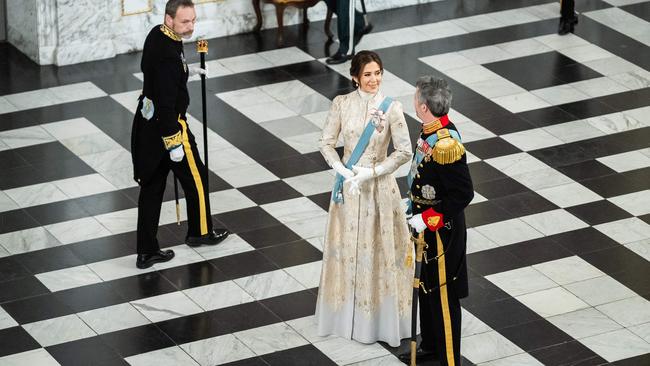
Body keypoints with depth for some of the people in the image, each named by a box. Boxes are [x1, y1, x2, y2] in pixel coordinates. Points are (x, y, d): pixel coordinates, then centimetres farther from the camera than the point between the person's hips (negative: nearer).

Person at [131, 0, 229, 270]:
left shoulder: (157, 34, -2)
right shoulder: (168, 57, -30)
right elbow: (166, 103, -28)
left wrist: (184, 70, 22)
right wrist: (173, 144, -23)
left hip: (146, 123, 9)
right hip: (165, 126, -9)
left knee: (151, 187, 13)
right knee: (195, 178, 15)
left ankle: (147, 252, 18)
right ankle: (200, 232, 37)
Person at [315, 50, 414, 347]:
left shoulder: (391, 108, -12)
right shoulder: (341, 104, -5)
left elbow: (404, 151, -9)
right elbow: (326, 142, 0)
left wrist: (372, 172, -16)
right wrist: (344, 171, -15)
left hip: (378, 187, -2)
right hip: (348, 186, 2)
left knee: (378, 249, 4)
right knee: (347, 246, 12)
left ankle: (379, 317, 18)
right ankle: (347, 314, 27)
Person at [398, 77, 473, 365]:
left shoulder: (445, 145, -30)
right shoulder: (432, 129, -1)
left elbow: (463, 193, -28)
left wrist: (427, 219, -25)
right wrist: (414, 202, 17)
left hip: (442, 231, -10)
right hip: (426, 225, 10)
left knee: (443, 295, 4)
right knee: (426, 287, 23)